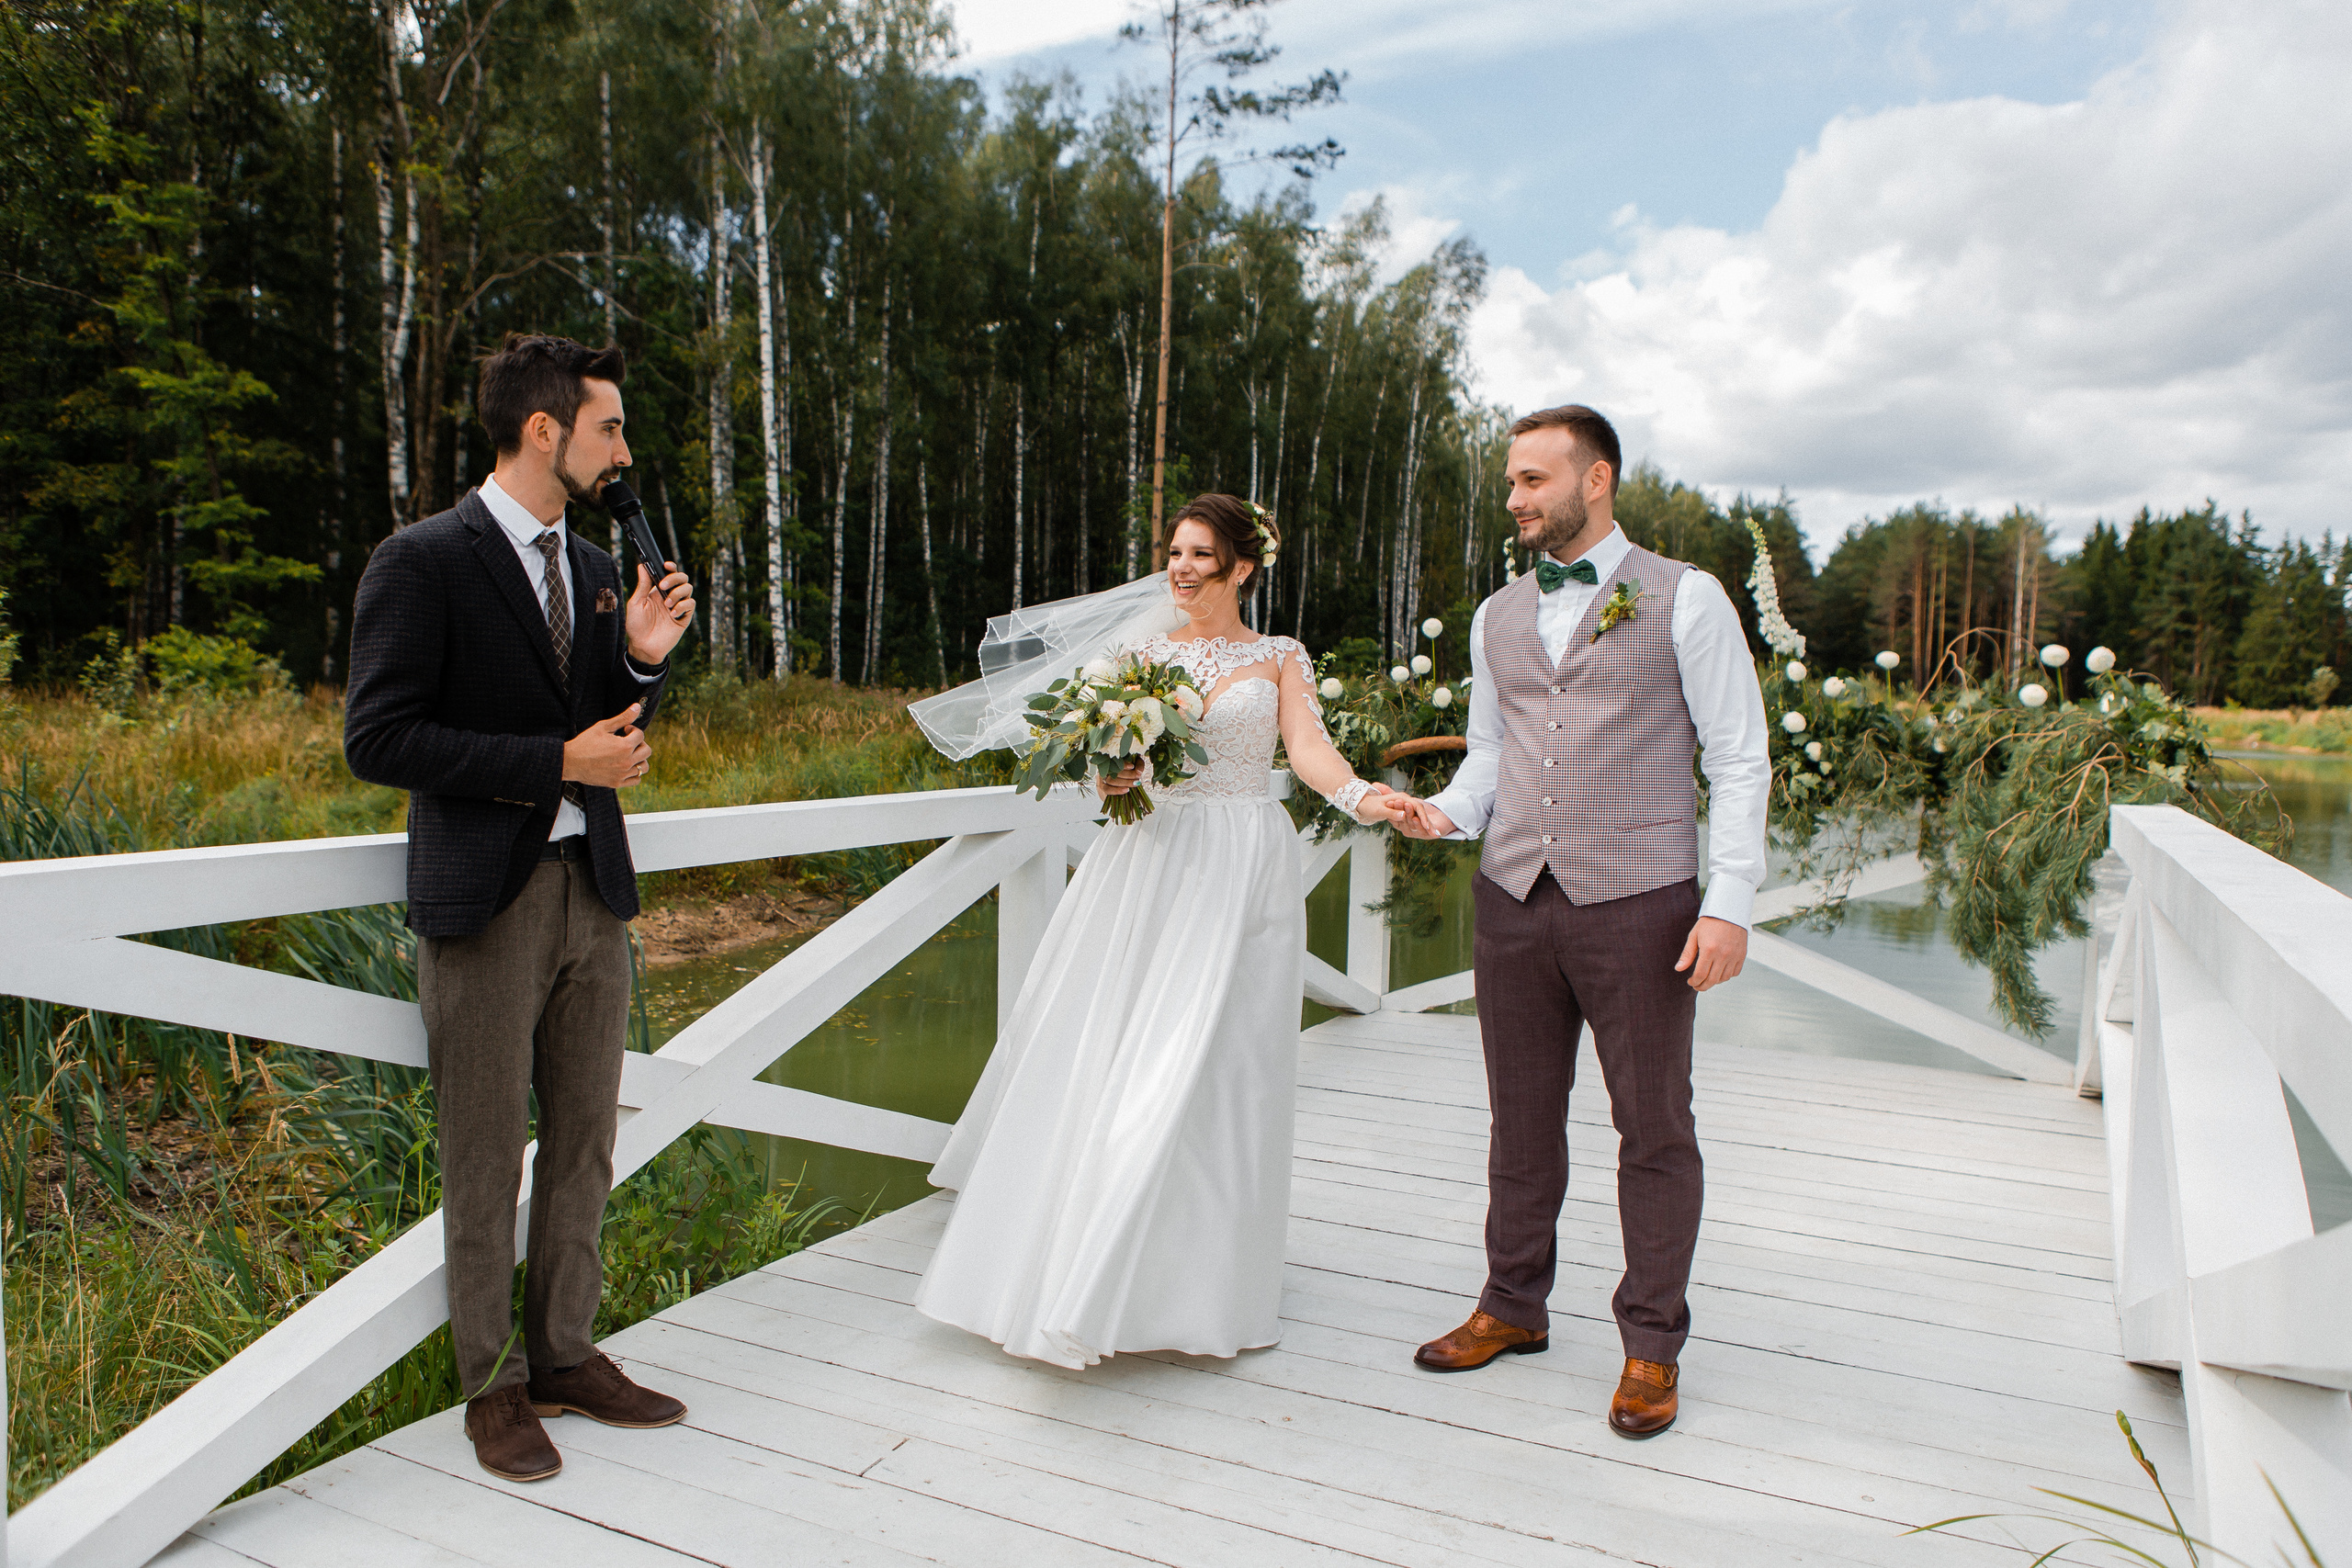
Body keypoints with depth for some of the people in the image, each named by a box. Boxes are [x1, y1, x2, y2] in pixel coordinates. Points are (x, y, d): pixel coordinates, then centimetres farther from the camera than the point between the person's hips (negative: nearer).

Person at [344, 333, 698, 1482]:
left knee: (584, 1145, 14)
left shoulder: (592, 567, 11)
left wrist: (644, 660, -4)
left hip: (593, 892, 6)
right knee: (485, 1162, 6)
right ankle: (493, 1386, 22)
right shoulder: (422, 561, -9)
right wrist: (556, 764, -18)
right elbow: (377, 739, -15)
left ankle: (566, 1354, 29)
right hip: (486, 905, -6)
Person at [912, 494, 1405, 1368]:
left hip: (1239, 870, -2)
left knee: (1204, 1062, -5)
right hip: (1147, 860, 3)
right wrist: (1109, 777, -12)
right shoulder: (1143, 655, 14)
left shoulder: (1279, 659, 9)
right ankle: (1073, 1251, 15)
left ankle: (1188, 1280, 8)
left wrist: (1363, 796, -26)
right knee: (1101, 1052, 0)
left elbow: (1309, 747, -6)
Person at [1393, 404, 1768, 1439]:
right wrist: (1446, 811, -2)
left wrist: (1729, 904, -10)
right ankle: (1514, 1307, 30)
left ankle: (1652, 1346, 22)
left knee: (1654, 1128, 6)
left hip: (1639, 901, -4)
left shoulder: (1685, 598, 0)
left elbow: (1740, 760, -3)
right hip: (1514, 896, 4)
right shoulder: (1496, 617, 13)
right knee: (1522, 1118, 13)